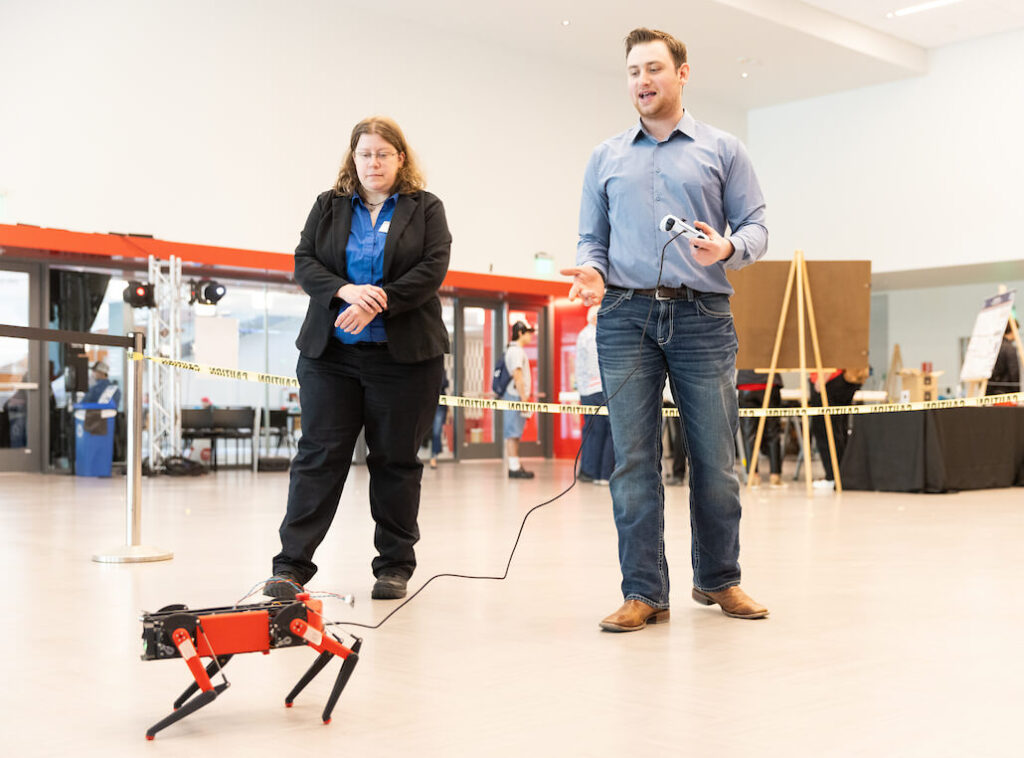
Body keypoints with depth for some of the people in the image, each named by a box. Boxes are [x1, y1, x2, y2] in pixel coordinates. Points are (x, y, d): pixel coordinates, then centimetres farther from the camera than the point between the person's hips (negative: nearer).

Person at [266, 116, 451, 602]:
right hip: (330, 352, 2)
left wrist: (378, 303, -17)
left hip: (403, 355, -1)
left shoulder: (426, 209, 7)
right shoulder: (328, 207, 13)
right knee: (319, 454, -1)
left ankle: (395, 566, 14)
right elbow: (304, 262, 4)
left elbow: (433, 268, -5)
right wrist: (345, 291, -15)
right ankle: (292, 565, 0)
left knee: (395, 460, 4)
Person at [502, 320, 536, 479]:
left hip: (517, 396, 10)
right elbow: (517, 376, -18)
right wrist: (524, 398, -19)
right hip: (515, 396, -10)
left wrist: (524, 397, 20)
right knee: (513, 432, -10)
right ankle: (514, 468, -10)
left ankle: (516, 466, 14)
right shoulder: (516, 351, -11)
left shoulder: (518, 350, 20)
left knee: (515, 433, 11)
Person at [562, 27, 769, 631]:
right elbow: (592, 237, 16)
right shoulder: (606, 158, 19)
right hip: (626, 316, 1)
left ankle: (718, 579, 18)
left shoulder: (723, 150, 12)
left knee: (716, 458, 0)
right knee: (634, 460, -3)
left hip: (702, 316, -1)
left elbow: (755, 225, 8)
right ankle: (645, 592, 4)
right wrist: (591, 272, -5)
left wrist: (728, 248, -14)